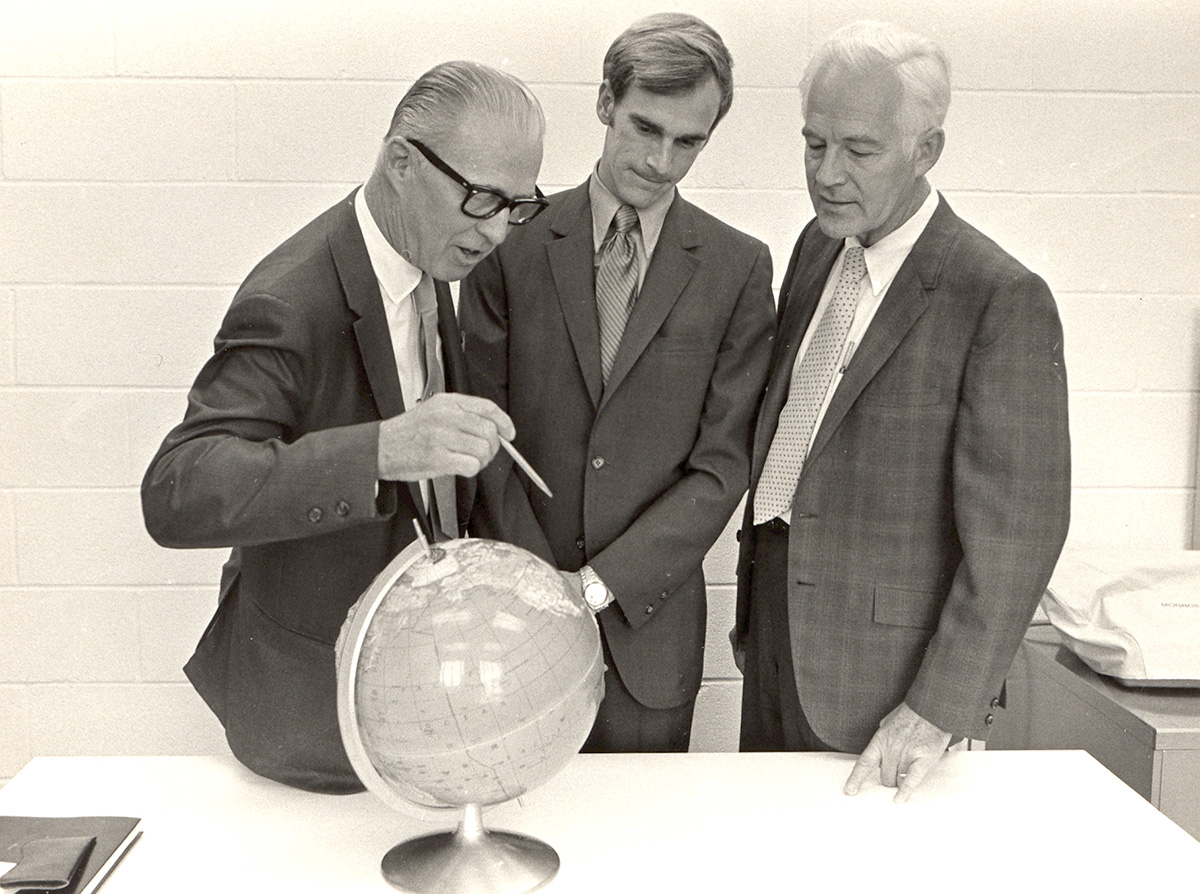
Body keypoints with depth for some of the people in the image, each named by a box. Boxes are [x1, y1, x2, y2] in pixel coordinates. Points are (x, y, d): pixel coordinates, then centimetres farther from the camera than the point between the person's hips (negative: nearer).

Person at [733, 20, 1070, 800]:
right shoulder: (817, 247, 5)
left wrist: (938, 710, -16)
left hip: (888, 666, -6)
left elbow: (1016, 527, -17)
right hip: (776, 633, 6)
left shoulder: (1003, 299, -17)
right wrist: (754, 602, 12)